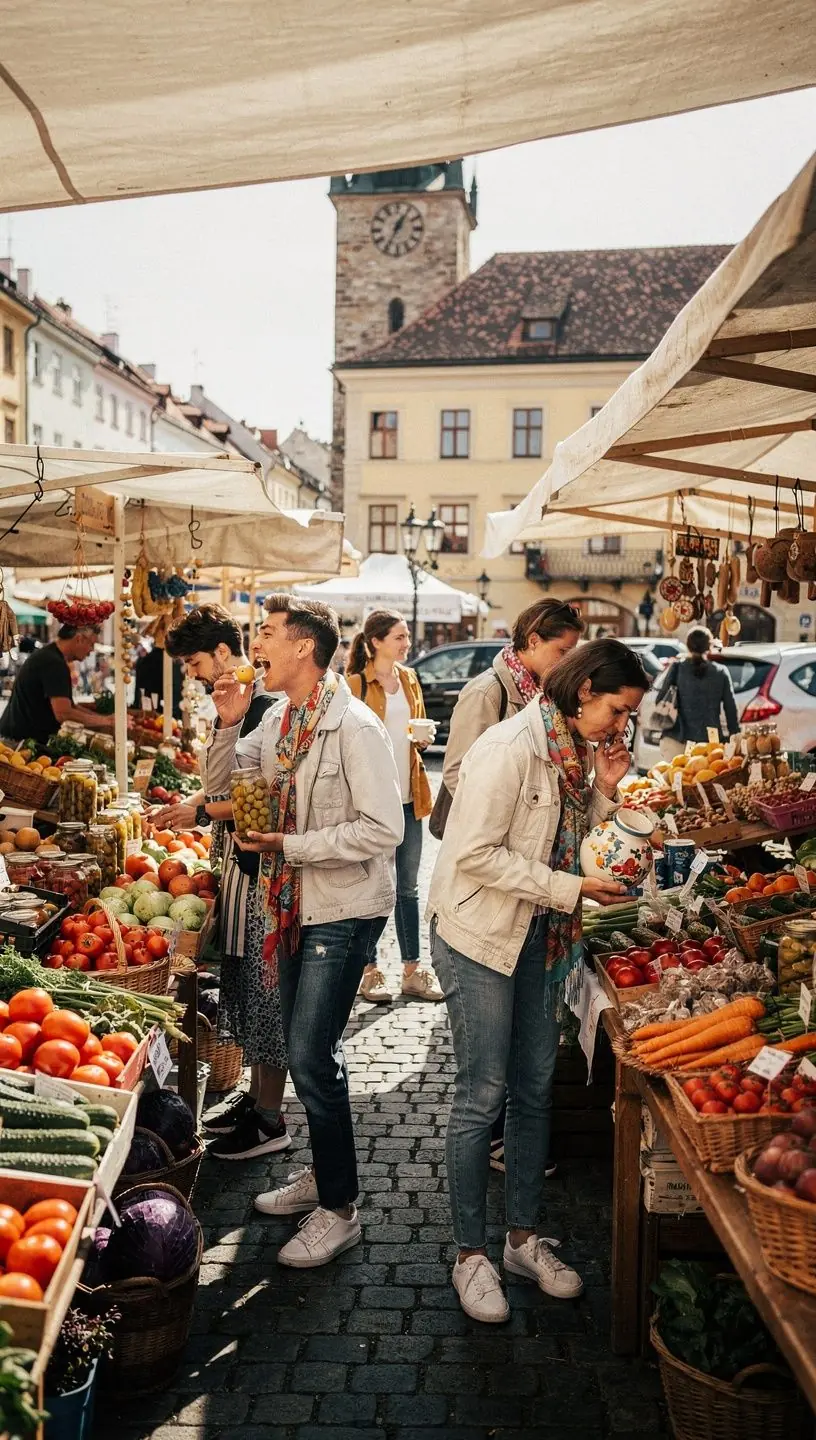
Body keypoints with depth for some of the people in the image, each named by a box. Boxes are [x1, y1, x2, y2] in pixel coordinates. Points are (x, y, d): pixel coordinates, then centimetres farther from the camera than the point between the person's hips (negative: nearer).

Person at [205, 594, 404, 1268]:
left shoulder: (354, 727, -20)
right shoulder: (278, 720, 6)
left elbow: (383, 829, -24)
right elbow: (225, 783, 14)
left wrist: (290, 844, -21)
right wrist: (228, 725, -4)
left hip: (344, 910, -8)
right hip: (296, 904, 8)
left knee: (312, 1058, -6)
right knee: (305, 1051, 18)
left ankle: (339, 1210, 11)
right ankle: (321, 1173, 37)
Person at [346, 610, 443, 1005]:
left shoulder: (410, 680, 12)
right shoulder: (355, 684, -7)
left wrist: (423, 739, 2)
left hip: (408, 796, 6)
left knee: (408, 886, 12)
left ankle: (412, 969, 20)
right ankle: (370, 971, 15)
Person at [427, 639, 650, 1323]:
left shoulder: (573, 750, 7)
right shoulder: (510, 748, -20)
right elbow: (476, 855, -23)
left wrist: (604, 789, -2)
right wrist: (571, 888, -21)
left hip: (540, 935, 8)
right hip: (481, 935, -8)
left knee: (536, 1089, 13)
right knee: (483, 1095, 1)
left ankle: (524, 1238, 29)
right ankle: (471, 1254, 17)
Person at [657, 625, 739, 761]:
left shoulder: (677, 668, 0)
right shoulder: (721, 672, 3)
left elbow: (661, 700, 1)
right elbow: (731, 709, 5)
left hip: (678, 740, 0)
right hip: (710, 741, 0)